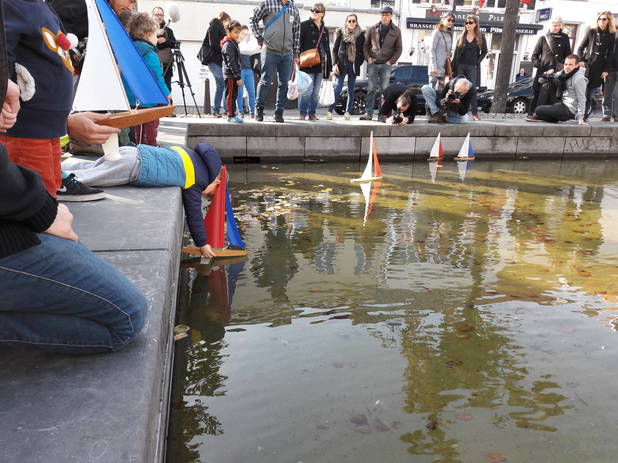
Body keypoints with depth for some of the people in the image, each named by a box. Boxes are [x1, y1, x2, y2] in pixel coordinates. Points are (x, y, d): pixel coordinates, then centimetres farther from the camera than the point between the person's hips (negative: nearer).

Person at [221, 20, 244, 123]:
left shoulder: (234, 43, 17)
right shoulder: (228, 45, -14)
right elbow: (231, 62, -19)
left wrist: (238, 76, 20)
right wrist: (238, 77, -20)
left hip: (233, 75, 9)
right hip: (230, 75, -9)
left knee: (234, 95, 13)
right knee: (230, 95, -4)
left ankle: (232, 114, 19)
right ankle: (231, 115, 0)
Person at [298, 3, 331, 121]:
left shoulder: (324, 30, 18)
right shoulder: (304, 25, 3)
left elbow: (327, 49, 21)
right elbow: (299, 43, -2)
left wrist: (329, 66, 16)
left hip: (320, 65, 5)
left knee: (316, 91, 5)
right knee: (308, 90, -11)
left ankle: (312, 113, 13)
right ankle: (302, 113, 0)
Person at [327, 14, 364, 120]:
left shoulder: (360, 34, 8)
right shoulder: (341, 32, 5)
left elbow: (363, 51, 12)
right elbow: (334, 49, 4)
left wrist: (359, 63, 0)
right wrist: (334, 64, -6)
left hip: (354, 65, 2)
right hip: (342, 64, -2)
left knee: (351, 90, 4)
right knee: (338, 88, -8)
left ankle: (348, 112, 10)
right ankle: (330, 111, -5)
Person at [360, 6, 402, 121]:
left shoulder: (396, 31, 6)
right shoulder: (372, 29, 6)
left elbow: (399, 49, 7)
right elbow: (365, 45, 9)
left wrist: (391, 61, -3)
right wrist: (368, 57, -3)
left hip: (386, 64, 0)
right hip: (372, 63, 0)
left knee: (384, 90, 0)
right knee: (371, 89, -2)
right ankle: (369, 113, 0)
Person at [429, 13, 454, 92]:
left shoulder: (449, 35, 18)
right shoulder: (437, 32, -1)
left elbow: (448, 52, 19)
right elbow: (432, 50, -7)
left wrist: (449, 69, 12)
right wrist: (434, 67, -16)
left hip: (445, 67, 6)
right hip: (437, 67, -6)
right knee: (433, 89, -8)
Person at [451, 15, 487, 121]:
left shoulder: (480, 37, 5)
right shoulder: (461, 37, 9)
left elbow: (484, 51, 10)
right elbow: (456, 53, 7)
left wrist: (478, 61, -4)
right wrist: (453, 68, 0)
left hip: (472, 67, -2)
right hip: (460, 66, 2)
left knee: (472, 89, -7)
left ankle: (475, 113, -2)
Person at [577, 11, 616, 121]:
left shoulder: (611, 35, 8)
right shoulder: (591, 31, 10)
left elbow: (609, 54, 5)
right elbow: (580, 48, 11)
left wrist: (606, 70, -2)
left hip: (599, 68, -1)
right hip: (586, 65, 1)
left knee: (589, 93, -6)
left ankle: (584, 116, 0)